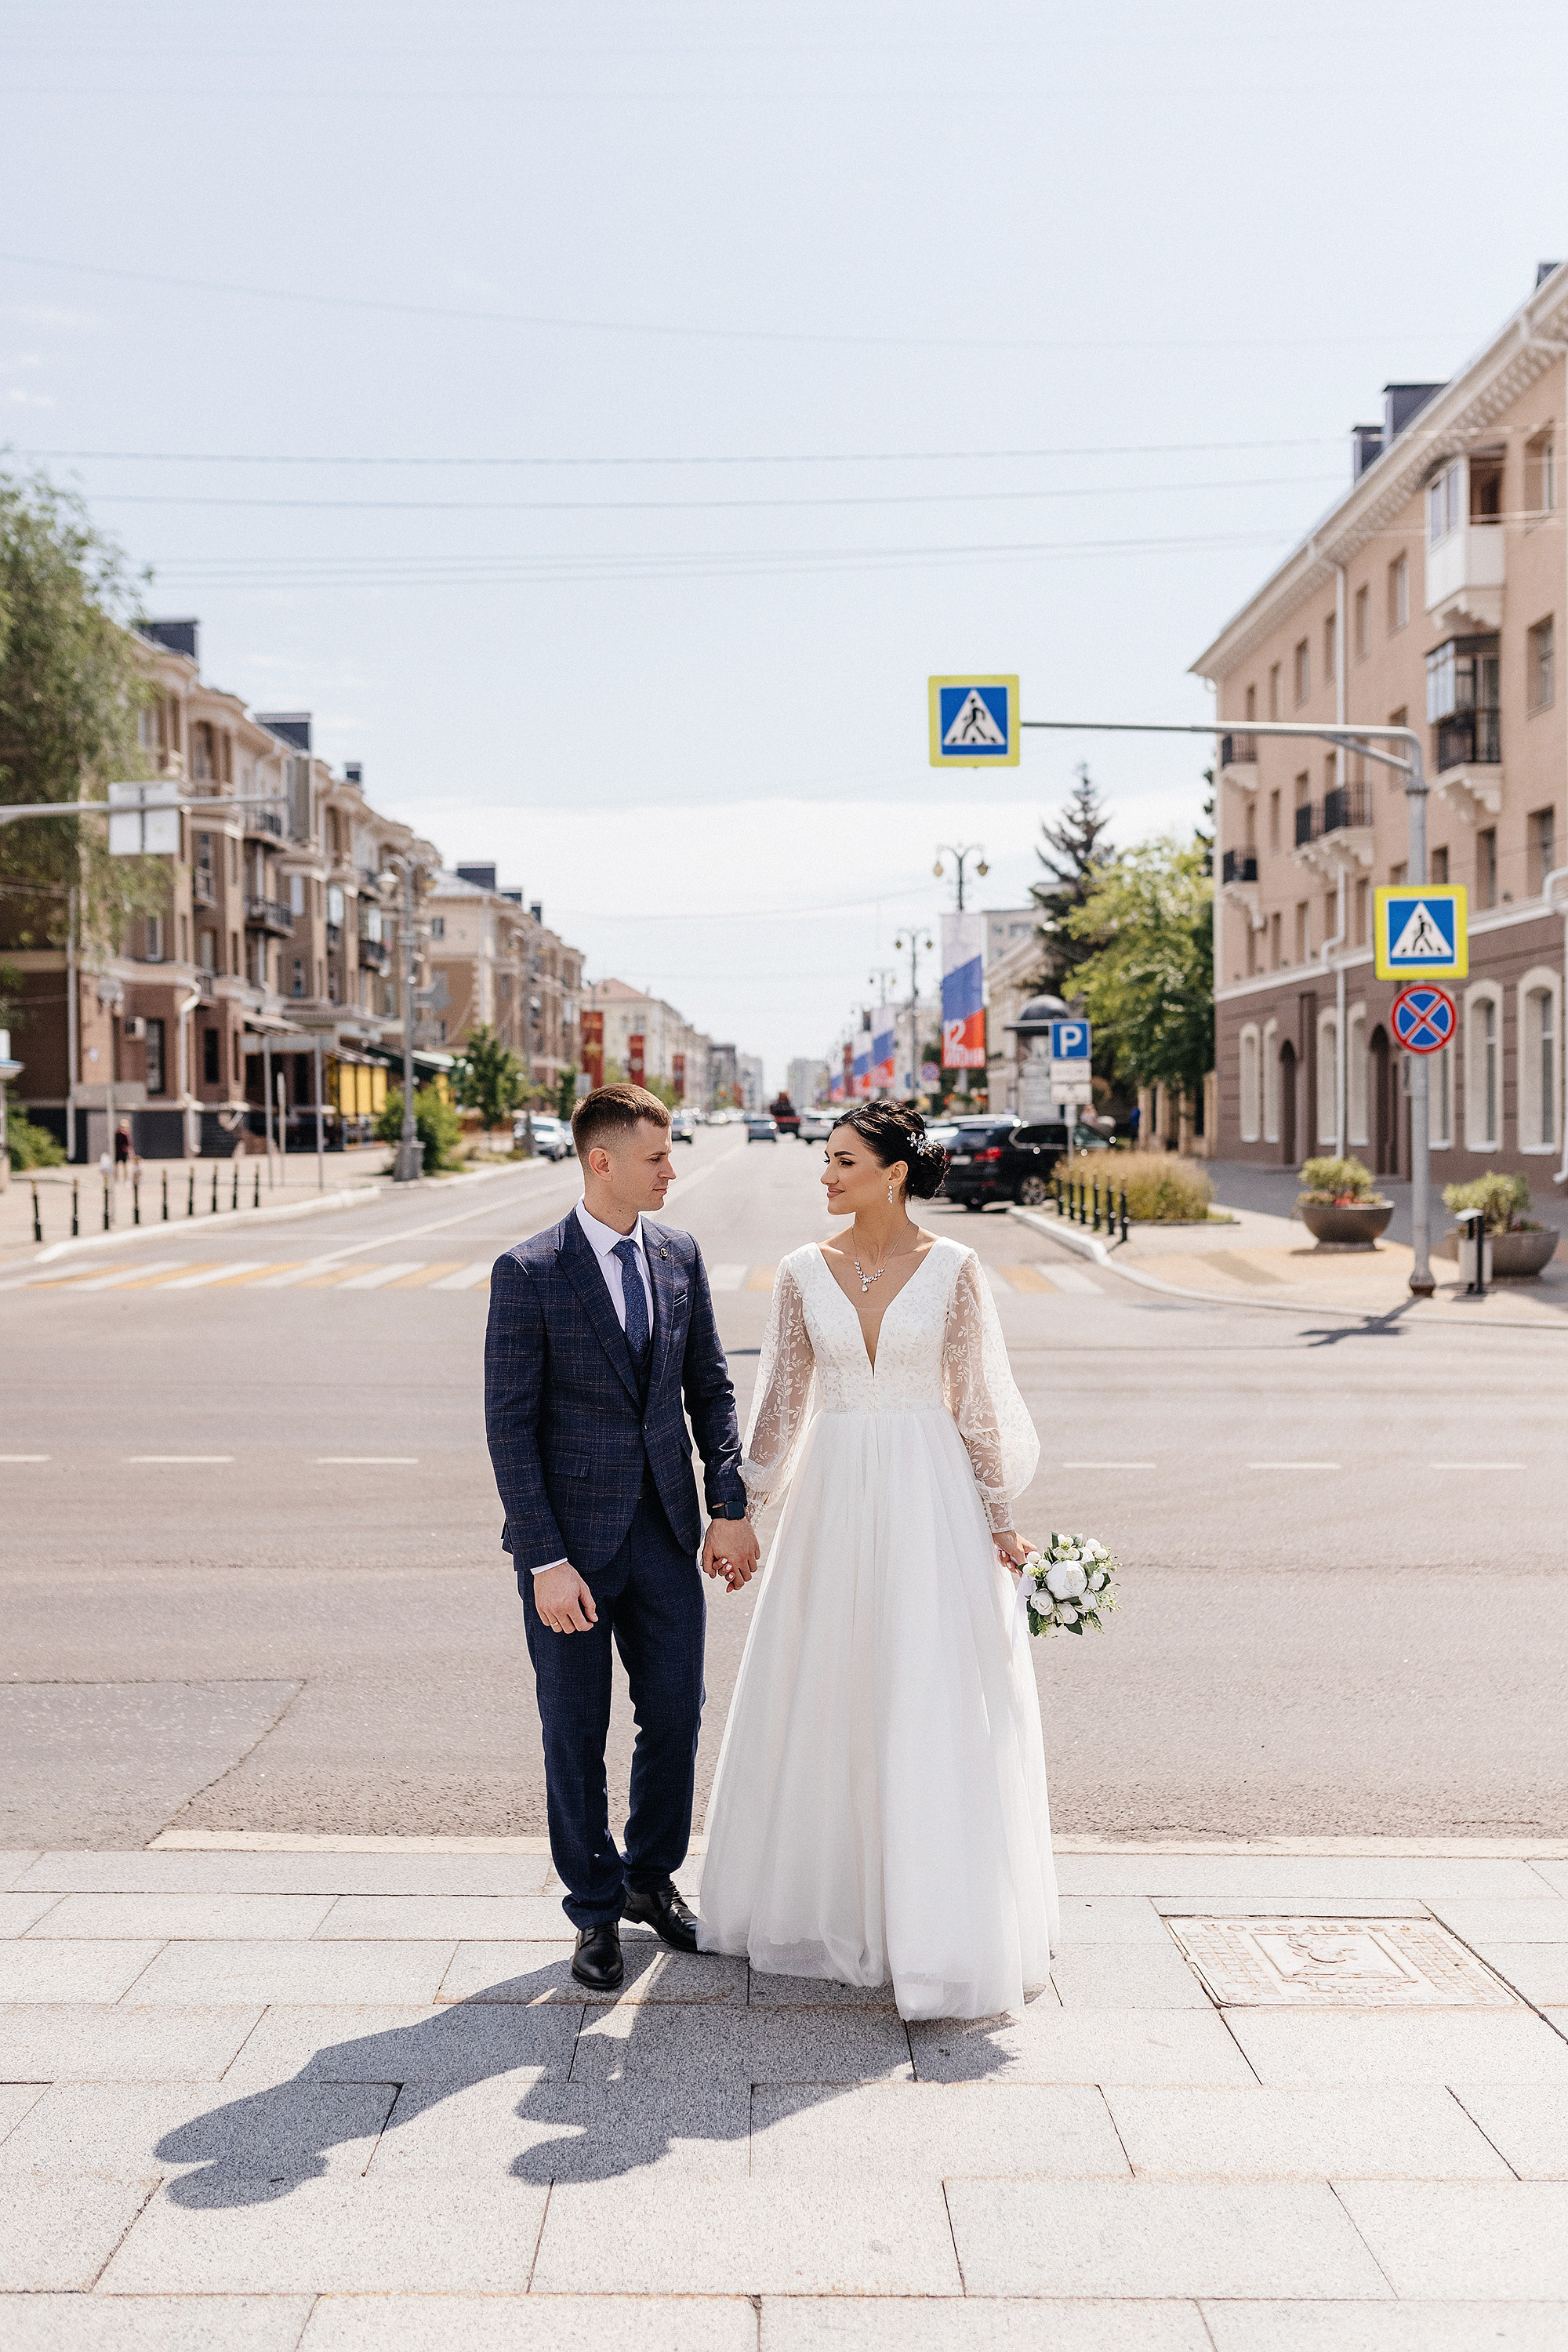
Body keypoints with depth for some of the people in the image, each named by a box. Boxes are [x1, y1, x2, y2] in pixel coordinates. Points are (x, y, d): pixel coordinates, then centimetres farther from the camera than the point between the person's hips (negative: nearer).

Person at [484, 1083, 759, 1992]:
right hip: (572, 1539, -4)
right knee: (577, 1735, 8)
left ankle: (652, 1876, 35)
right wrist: (547, 1561, -16)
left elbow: (712, 1387, 9)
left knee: (677, 1714, 12)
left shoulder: (681, 1256, 3)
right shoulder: (528, 1274, -12)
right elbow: (510, 1426, -12)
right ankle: (597, 1912, 26)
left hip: (667, 1531, 4)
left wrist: (731, 1507, 1)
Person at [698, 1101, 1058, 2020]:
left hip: (931, 1499, -3)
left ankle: (944, 1934, 11)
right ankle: (827, 1897, 29)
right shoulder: (804, 1273, 3)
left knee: (934, 1709, -1)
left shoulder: (953, 1270, -4)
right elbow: (782, 1400, 7)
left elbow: (978, 1400, -1)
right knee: (825, 1704, 10)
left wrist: (1001, 1518, -3)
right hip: (835, 1497, 3)